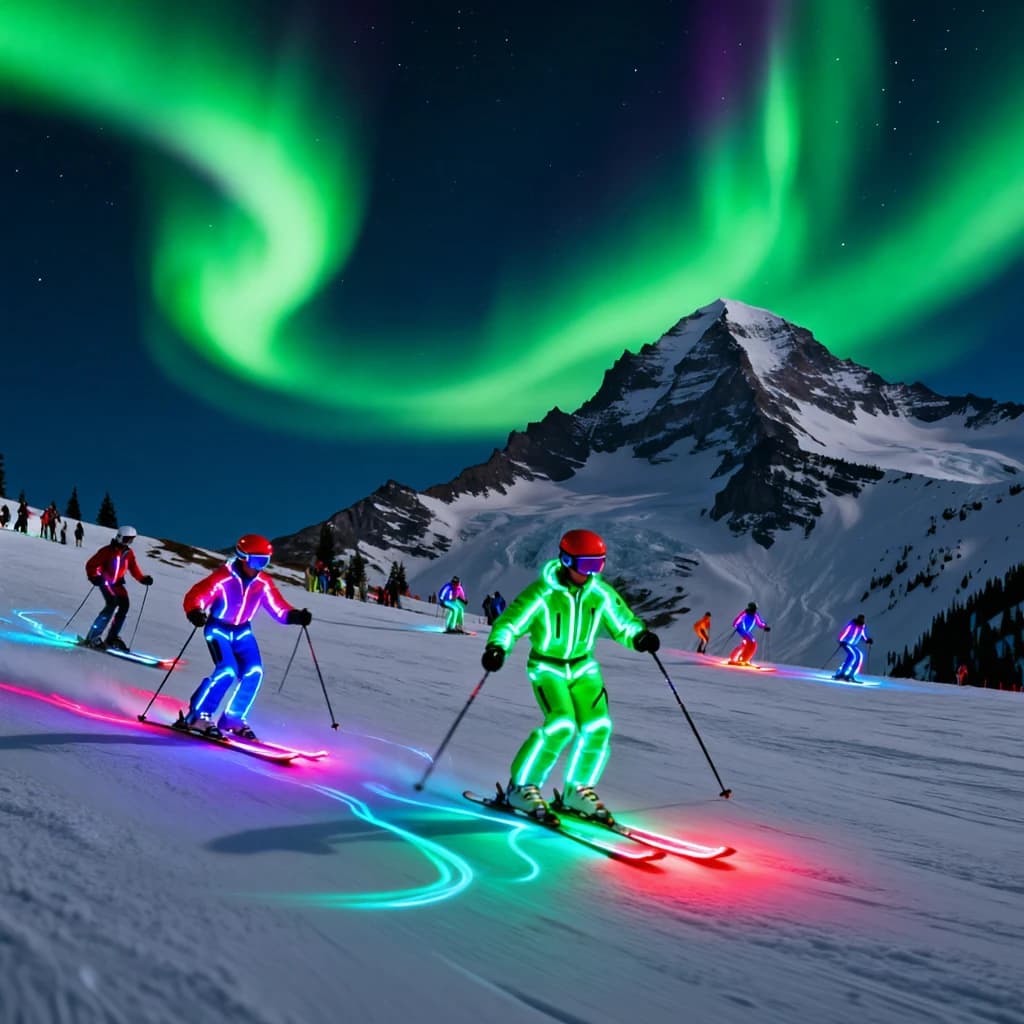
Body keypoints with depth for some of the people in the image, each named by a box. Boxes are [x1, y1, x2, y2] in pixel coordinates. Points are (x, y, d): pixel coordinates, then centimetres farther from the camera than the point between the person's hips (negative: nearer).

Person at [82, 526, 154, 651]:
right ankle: (93, 637, -22)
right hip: (105, 581, -6)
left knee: (124, 605, -9)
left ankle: (112, 637, 1)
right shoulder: (108, 551, -12)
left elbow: (134, 569, 7)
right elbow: (91, 565, -12)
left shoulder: (129, 553, 4)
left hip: (117, 583, 6)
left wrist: (143, 579, -9)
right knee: (112, 604, -24)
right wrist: (94, 577, -28)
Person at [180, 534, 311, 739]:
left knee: (253, 672, -13)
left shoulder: (263, 584, -8)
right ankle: (197, 716, -10)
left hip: (242, 631, 5)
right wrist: (196, 613, -49)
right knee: (227, 670, -24)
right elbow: (195, 597, -28)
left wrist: (296, 616, -24)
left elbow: (280, 609, -5)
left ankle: (233, 719, 3)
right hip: (218, 629, -5)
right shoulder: (222, 578, -23)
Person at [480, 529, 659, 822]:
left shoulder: (600, 593, -5)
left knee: (598, 725, -13)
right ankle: (521, 787, -7)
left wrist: (640, 636, -18)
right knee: (561, 724, -23)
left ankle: (578, 790, 7)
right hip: (547, 668, -5)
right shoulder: (542, 594, -18)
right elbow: (510, 623, -18)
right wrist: (496, 648, -36)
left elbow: (623, 623, 4)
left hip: (583, 667, 5)